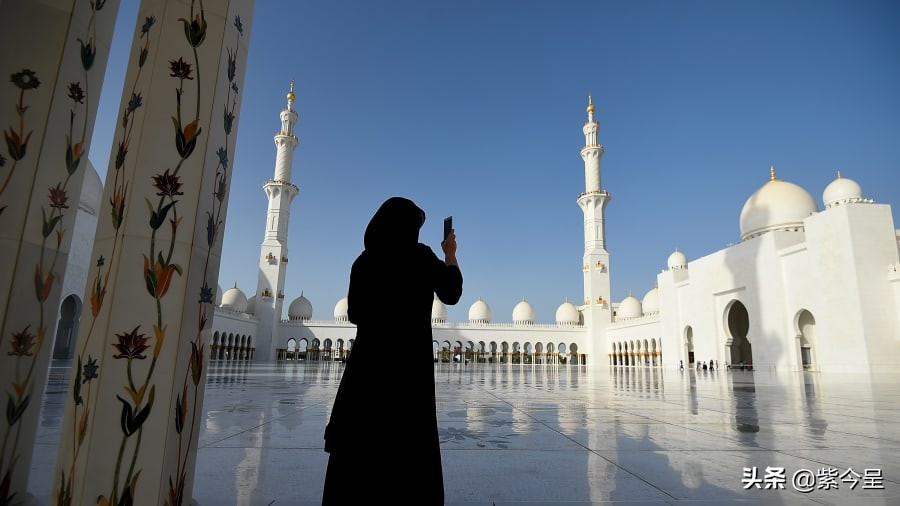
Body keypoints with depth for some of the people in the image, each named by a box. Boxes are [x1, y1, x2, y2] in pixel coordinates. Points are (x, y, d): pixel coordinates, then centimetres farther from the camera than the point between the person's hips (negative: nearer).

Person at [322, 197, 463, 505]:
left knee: (361, 444, 9)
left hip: (367, 362, 4)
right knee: (406, 445, 4)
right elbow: (452, 293, 4)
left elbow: (354, 314, 11)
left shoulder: (363, 262, 4)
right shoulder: (419, 255, -7)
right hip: (408, 364, -4)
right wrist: (450, 254, 16)